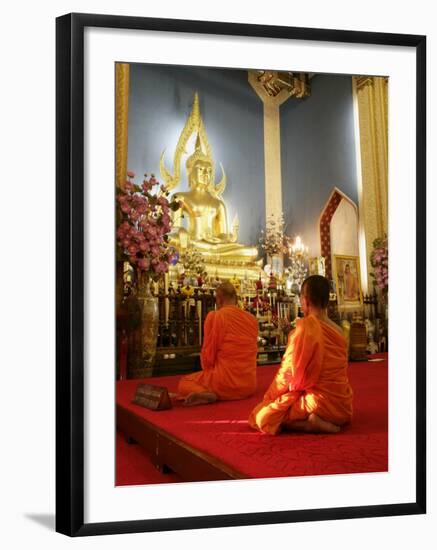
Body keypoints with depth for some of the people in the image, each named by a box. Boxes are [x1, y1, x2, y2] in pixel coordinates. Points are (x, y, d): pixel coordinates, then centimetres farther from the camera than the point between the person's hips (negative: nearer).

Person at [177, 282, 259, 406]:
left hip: (226, 383, -6)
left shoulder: (214, 316, -11)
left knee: (183, 383, 18)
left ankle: (207, 394, -11)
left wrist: (208, 372, 13)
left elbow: (207, 355, -7)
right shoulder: (252, 319, 4)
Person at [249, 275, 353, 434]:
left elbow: (290, 370, -12)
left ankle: (310, 424, -16)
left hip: (321, 403, -9)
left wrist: (270, 396, 4)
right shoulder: (337, 330, 6)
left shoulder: (306, 326, -15)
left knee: (262, 415, -2)